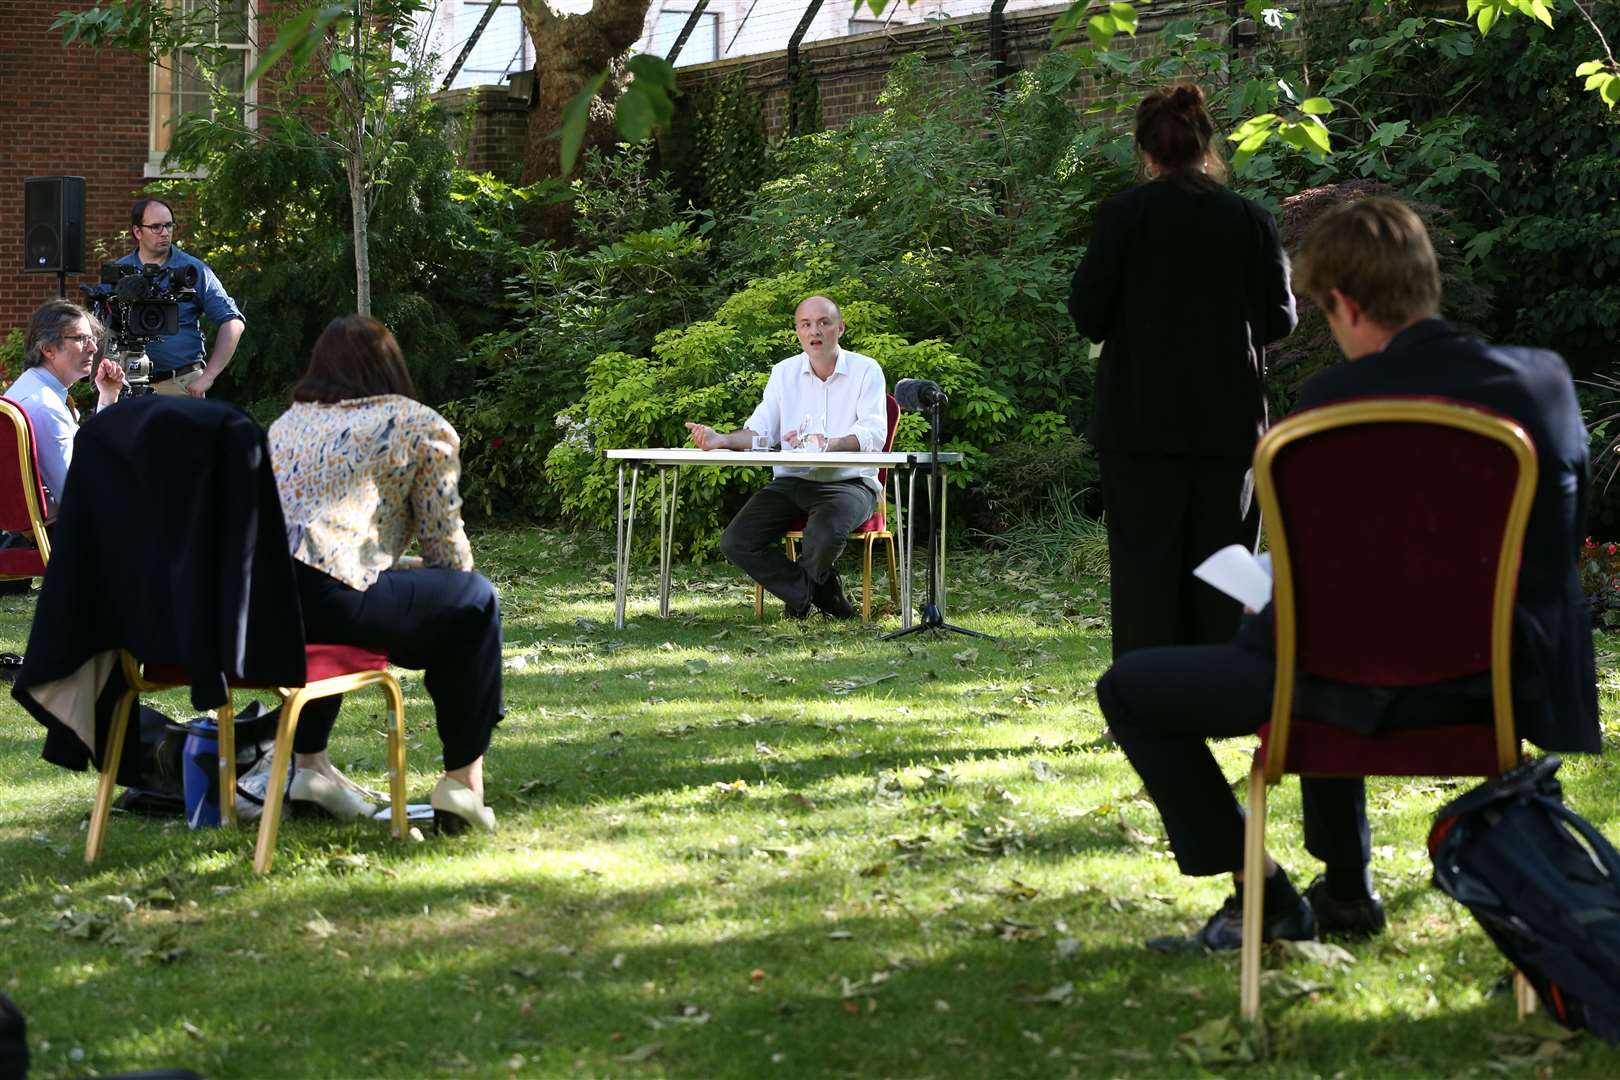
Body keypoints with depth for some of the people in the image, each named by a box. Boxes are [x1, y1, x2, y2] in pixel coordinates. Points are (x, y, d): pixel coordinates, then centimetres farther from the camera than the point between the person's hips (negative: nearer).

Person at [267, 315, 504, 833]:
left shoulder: (288, 422, 29)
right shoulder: (422, 427, 13)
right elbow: (446, 548, 14)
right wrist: (459, 583, 36)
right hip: (322, 598, -7)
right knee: (474, 601, 15)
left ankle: (309, 765, 32)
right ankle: (463, 781, 15)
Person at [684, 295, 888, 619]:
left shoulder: (866, 370, 0)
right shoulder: (784, 373, 14)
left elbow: (874, 434, -14)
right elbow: (760, 431, 7)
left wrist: (826, 444, -33)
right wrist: (722, 440, -15)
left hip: (848, 481, -4)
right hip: (791, 481, 4)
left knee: (824, 534, -37)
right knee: (735, 542, -17)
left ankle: (801, 590, 0)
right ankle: (818, 591, -2)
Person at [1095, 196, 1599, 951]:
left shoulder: (1334, 400, -16)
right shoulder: (1546, 381, -2)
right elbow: (1561, 543, 10)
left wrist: (1266, 618, 10)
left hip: (1376, 695, -7)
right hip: (1506, 683, 7)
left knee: (1128, 689, 9)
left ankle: (1259, 892, 14)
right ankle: (1344, 891, 43)